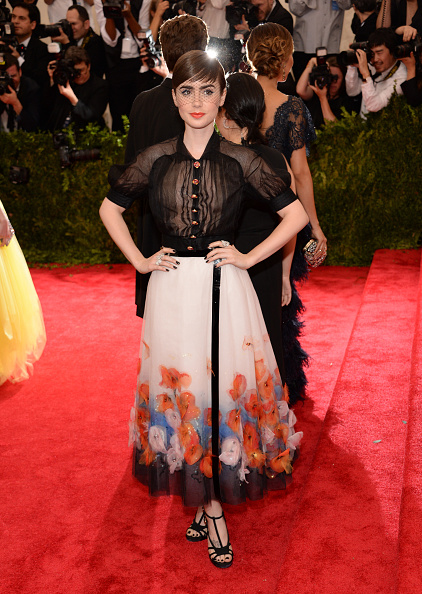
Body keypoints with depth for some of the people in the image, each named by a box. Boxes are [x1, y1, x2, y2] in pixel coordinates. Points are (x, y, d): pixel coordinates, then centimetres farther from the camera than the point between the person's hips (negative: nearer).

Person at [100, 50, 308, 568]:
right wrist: (139, 260, 5)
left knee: (225, 387, 0)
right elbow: (110, 209, 15)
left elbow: (296, 213, 3)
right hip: (172, 291, 2)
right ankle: (208, 499, 24)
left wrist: (249, 258, -3)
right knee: (177, 386, 5)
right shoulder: (155, 159, 3)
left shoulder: (240, 160, -1)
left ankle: (211, 501, 17)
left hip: (225, 289, -1)